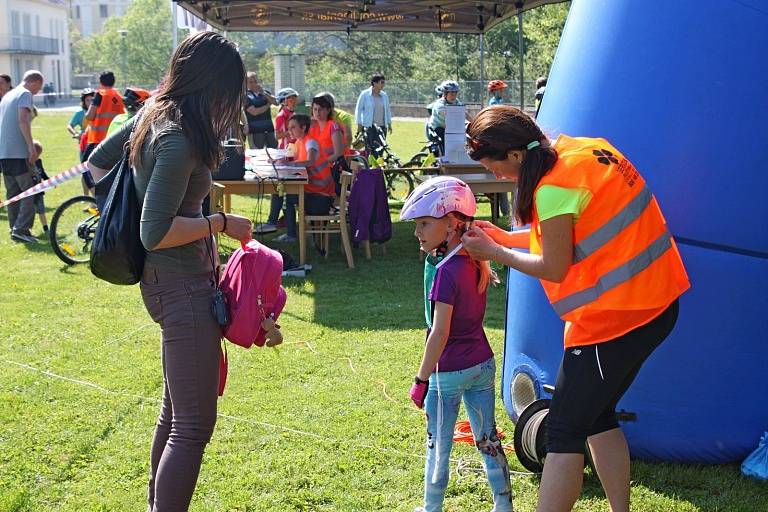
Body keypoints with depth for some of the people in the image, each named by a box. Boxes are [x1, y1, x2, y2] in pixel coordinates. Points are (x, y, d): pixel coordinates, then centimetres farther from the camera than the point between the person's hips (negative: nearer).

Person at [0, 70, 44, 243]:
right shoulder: (26, 94, -6)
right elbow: (22, 120, -19)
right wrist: (31, 146, -21)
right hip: (18, 152, -9)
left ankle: (16, 230, 12)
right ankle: (21, 229, -14)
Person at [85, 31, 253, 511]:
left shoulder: (152, 115, 7)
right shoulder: (178, 139, -22)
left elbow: (97, 163, 19)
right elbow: (156, 233, -25)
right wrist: (221, 223, -15)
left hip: (170, 282, 10)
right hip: (184, 286, -10)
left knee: (175, 411, 23)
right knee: (194, 426, -5)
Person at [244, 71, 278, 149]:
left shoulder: (265, 92, 15)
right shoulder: (246, 96, -2)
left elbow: (275, 102, 0)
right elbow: (254, 112, -12)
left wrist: (263, 93, -9)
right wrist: (268, 105, 2)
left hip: (269, 129, 5)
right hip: (255, 131, -5)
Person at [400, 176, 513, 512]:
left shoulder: (446, 272, -21)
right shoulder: (476, 264, 1)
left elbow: (440, 333, -22)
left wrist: (421, 378, -17)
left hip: (449, 370, -7)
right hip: (483, 363, 7)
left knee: (438, 444, 8)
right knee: (488, 439, 15)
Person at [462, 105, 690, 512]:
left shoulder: (554, 189, -21)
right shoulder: (585, 149, 6)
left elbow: (554, 268, -11)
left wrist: (493, 253, 2)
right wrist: (504, 238, 14)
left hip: (615, 317, -10)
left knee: (564, 431, -1)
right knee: (595, 414, 20)